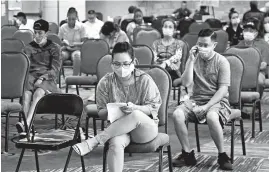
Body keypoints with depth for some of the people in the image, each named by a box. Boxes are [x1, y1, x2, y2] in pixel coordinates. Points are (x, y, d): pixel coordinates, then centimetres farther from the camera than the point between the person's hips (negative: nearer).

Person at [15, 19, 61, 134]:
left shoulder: (54, 48, 13)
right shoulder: (29, 48, 20)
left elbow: (55, 69, 2)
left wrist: (42, 78, -16)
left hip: (47, 79, -2)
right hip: (31, 77, 2)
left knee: (38, 93, -37)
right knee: (27, 93, -34)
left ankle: (26, 124, -55)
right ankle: (25, 127, -50)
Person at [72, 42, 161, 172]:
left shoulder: (144, 80, -6)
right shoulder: (105, 82, -2)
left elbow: (153, 108, -5)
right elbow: (101, 113, 2)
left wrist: (134, 108, -25)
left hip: (146, 128, -1)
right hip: (118, 128, 1)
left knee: (135, 115, -38)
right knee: (116, 143, -38)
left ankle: (93, 142, -32)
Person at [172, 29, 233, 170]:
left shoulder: (222, 61, -5)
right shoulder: (194, 59, 7)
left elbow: (223, 89, -11)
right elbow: (186, 83, -4)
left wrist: (206, 107, -21)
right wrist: (191, 60, -11)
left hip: (217, 101, -4)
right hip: (196, 99, 4)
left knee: (211, 117, -38)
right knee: (177, 114, -24)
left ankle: (222, 156, -18)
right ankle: (187, 154, -9)